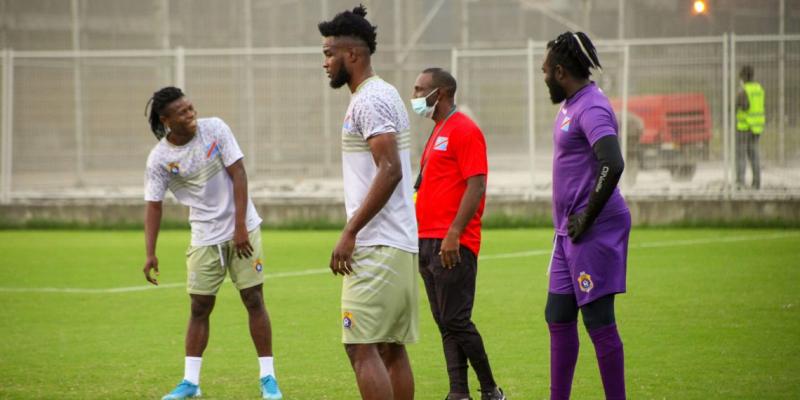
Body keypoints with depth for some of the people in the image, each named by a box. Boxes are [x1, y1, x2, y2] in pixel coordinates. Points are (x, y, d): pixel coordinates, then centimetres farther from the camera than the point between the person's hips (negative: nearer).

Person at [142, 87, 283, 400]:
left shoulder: (214, 129, -11)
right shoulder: (159, 158, -9)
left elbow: (238, 174, -11)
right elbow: (153, 205, -6)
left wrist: (240, 227, -16)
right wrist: (150, 254, -14)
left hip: (242, 230, -1)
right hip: (205, 238, 1)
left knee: (254, 300, -1)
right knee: (199, 307, 2)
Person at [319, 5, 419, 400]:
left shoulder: (370, 100, -13)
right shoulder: (380, 95, 19)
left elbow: (390, 170, -22)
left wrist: (350, 233, -21)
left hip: (376, 247, -10)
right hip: (399, 245, 10)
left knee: (362, 347, -11)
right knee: (392, 348, 10)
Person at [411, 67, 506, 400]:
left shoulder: (465, 131, -9)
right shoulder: (438, 132, 20)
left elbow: (476, 187, -17)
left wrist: (454, 234, -23)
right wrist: (421, 235, 19)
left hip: (452, 244, -9)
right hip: (428, 243, 10)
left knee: (455, 320, -9)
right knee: (445, 323, 7)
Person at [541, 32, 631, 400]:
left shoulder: (591, 108, -16)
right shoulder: (570, 106, 15)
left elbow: (612, 165, -29)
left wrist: (586, 218, -21)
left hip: (594, 231, -10)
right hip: (570, 231, 10)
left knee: (598, 320, -6)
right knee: (558, 318, 12)